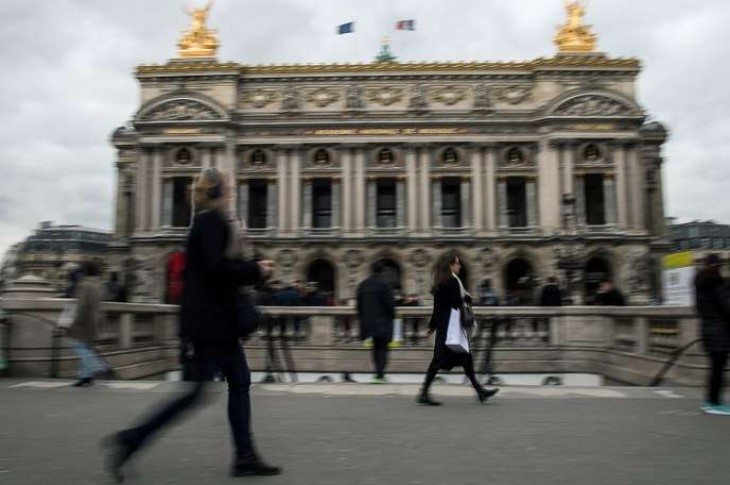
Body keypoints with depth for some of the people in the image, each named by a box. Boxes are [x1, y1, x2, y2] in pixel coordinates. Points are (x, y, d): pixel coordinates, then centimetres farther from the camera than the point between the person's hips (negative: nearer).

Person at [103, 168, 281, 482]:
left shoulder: (207, 221, 17)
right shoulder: (212, 220, -11)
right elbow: (216, 266, -23)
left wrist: (253, 267, 10)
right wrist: (255, 271, -11)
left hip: (213, 317, 10)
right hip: (209, 318, -10)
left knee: (239, 382, 9)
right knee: (198, 390, -5)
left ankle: (245, 458, 14)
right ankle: (130, 440, 2)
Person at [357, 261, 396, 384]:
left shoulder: (362, 285, 5)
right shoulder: (383, 284, -14)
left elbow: (359, 304, 9)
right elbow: (390, 303, -14)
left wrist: (363, 318, 18)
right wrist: (392, 315, 2)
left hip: (368, 322, 6)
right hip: (383, 321, -6)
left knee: (376, 347, 17)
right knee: (382, 348, 1)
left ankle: (379, 373, 23)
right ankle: (379, 375, -8)